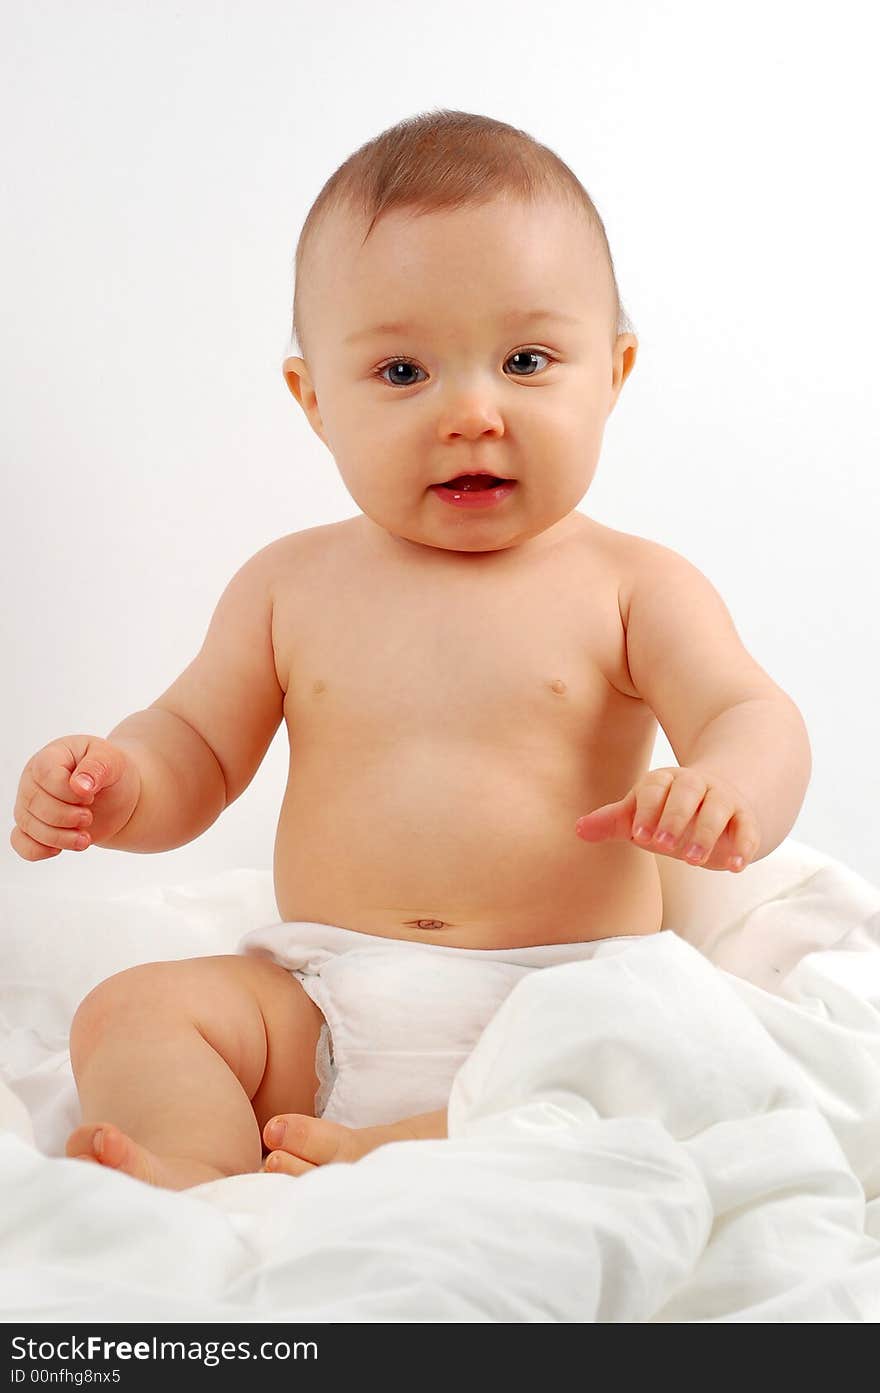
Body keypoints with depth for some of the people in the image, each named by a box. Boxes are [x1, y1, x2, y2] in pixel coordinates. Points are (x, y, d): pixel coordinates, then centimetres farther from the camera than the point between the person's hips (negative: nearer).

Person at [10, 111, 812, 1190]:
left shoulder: (631, 586, 1)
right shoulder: (290, 584, 8)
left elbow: (756, 718, -7)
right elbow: (197, 751, 13)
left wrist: (727, 790, -32)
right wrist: (117, 784, -11)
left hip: (562, 1006, -2)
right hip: (318, 1007, 3)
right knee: (130, 1010, -16)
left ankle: (371, 1158, -33)